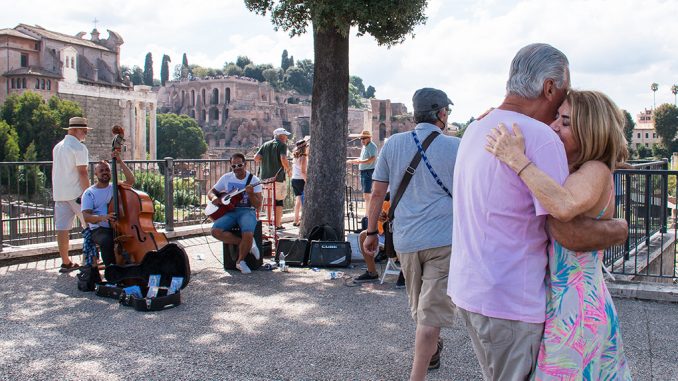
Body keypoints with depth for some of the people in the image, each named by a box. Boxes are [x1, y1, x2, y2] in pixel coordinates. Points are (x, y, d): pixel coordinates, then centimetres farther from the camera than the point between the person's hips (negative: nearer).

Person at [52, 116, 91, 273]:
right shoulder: (79, 147, -10)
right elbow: (82, 172, -16)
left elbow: (55, 171, 20)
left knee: (62, 228, 4)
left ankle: (65, 262, 8)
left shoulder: (57, 147, 16)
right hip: (76, 193, -7)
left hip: (59, 193, 7)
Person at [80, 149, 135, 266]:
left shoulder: (116, 187, 16)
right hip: (99, 230, -2)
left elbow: (130, 180, -4)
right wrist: (101, 217, -25)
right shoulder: (89, 193, 8)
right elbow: (85, 216, -5)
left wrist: (120, 162, -8)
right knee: (107, 241, -36)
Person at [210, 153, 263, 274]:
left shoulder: (254, 180, -2)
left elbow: (258, 205, -6)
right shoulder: (226, 178, 9)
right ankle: (245, 244, -9)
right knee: (216, 231, -26)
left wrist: (251, 194, -25)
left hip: (247, 211, -3)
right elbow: (211, 192, 18)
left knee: (248, 234, -34)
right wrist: (214, 198, -5)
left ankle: (240, 261, -6)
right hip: (229, 211, 3)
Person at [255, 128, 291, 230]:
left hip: (265, 177, 6)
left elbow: (256, 158, 5)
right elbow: (283, 159, -21)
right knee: (279, 200, 2)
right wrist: (288, 170, -6)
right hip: (277, 177, -6)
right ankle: (277, 225, 2)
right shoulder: (282, 145, -5)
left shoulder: (265, 144, 13)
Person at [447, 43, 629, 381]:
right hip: (508, 301, -8)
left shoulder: (475, 130, 9)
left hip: (467, 286, 9)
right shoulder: (541, 137, -18)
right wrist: (619, 229, -2)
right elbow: (568, 233, -20)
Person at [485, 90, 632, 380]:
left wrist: (517, 159, -29)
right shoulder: (569, 172, 8)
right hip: (558, 302, 8)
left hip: (574, 309, -8)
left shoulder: (596, 172, -17)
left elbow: (564, 206, -39)